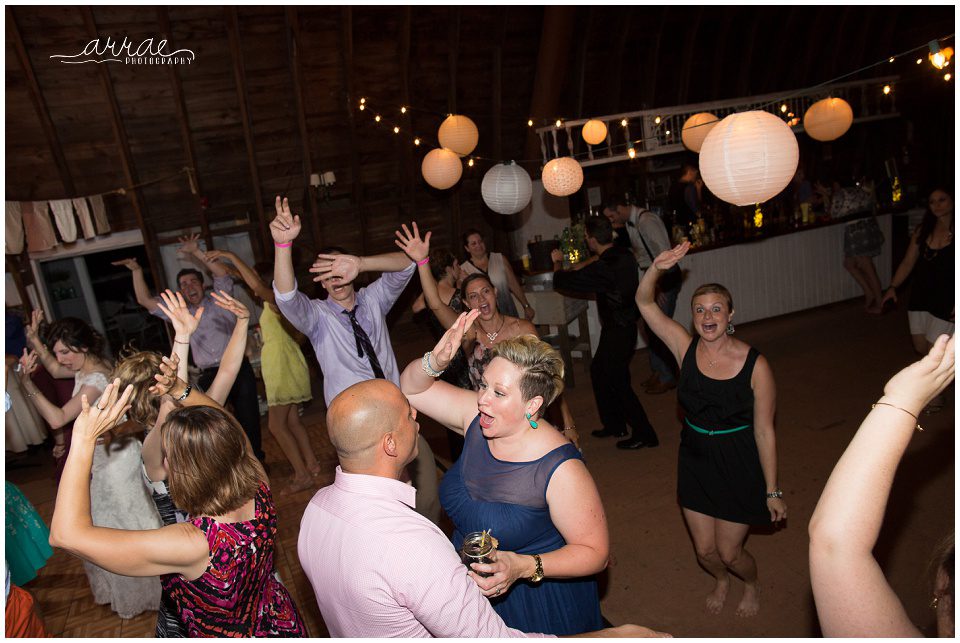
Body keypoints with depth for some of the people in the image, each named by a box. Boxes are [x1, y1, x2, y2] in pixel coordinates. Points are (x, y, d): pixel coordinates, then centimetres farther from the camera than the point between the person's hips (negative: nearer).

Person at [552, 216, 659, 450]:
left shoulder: (602, 269, -26)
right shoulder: (625, 256, -1)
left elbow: (561, 281, -16)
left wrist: (557, 263, 5)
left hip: (617, 332, -9)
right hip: (626, 325, 9)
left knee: (618, 381, 3)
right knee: (598, 370, 21)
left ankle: (644, 434, 13)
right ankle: (614, 424, 32)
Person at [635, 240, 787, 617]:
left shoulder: (755, 365, -19)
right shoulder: (686, 349, -12)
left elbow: (764, 432, -13)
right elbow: (645, 302, -17)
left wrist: (772, 491, -7)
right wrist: (657, 268, -36)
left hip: (739, 467, -3)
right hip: (695, 462, 3)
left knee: (729, 552, 11)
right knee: (705, 550, 15)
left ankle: (752, 585, 48)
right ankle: (721, 581, 53)